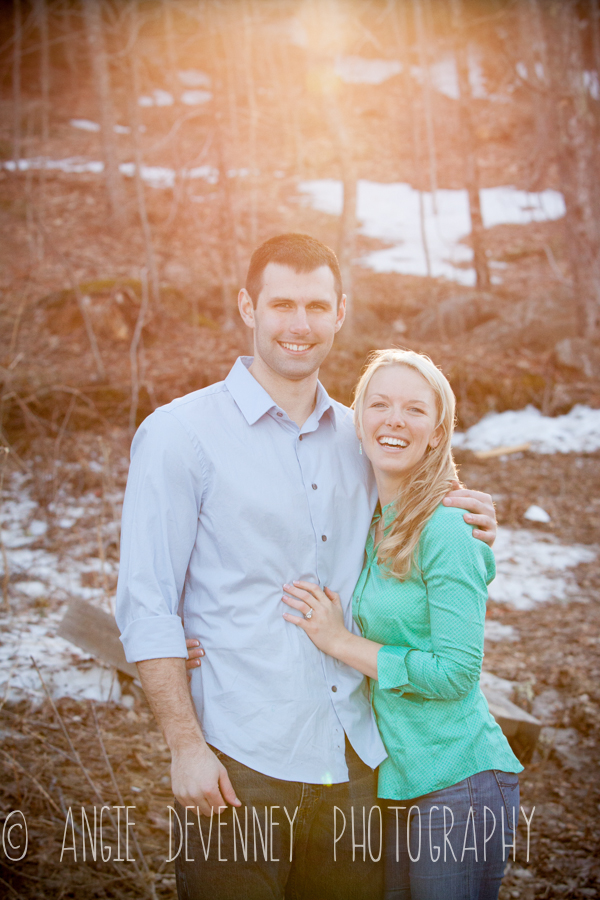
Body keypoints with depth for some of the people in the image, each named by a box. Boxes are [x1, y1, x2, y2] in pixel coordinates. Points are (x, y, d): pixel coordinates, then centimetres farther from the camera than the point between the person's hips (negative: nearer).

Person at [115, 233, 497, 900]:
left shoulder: (360, 438, 11)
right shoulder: (179, 434, -5)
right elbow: (145, 607, -8)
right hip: (238, 766, -5)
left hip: (354, 762, 5)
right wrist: (186, 745, -13)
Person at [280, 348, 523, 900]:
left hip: (458, 786, -7)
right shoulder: (368, 526, 8)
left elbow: (456, 673, -19)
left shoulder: (447, 530, -15)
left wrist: (342, 642, -14)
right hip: (392, 784, 7)